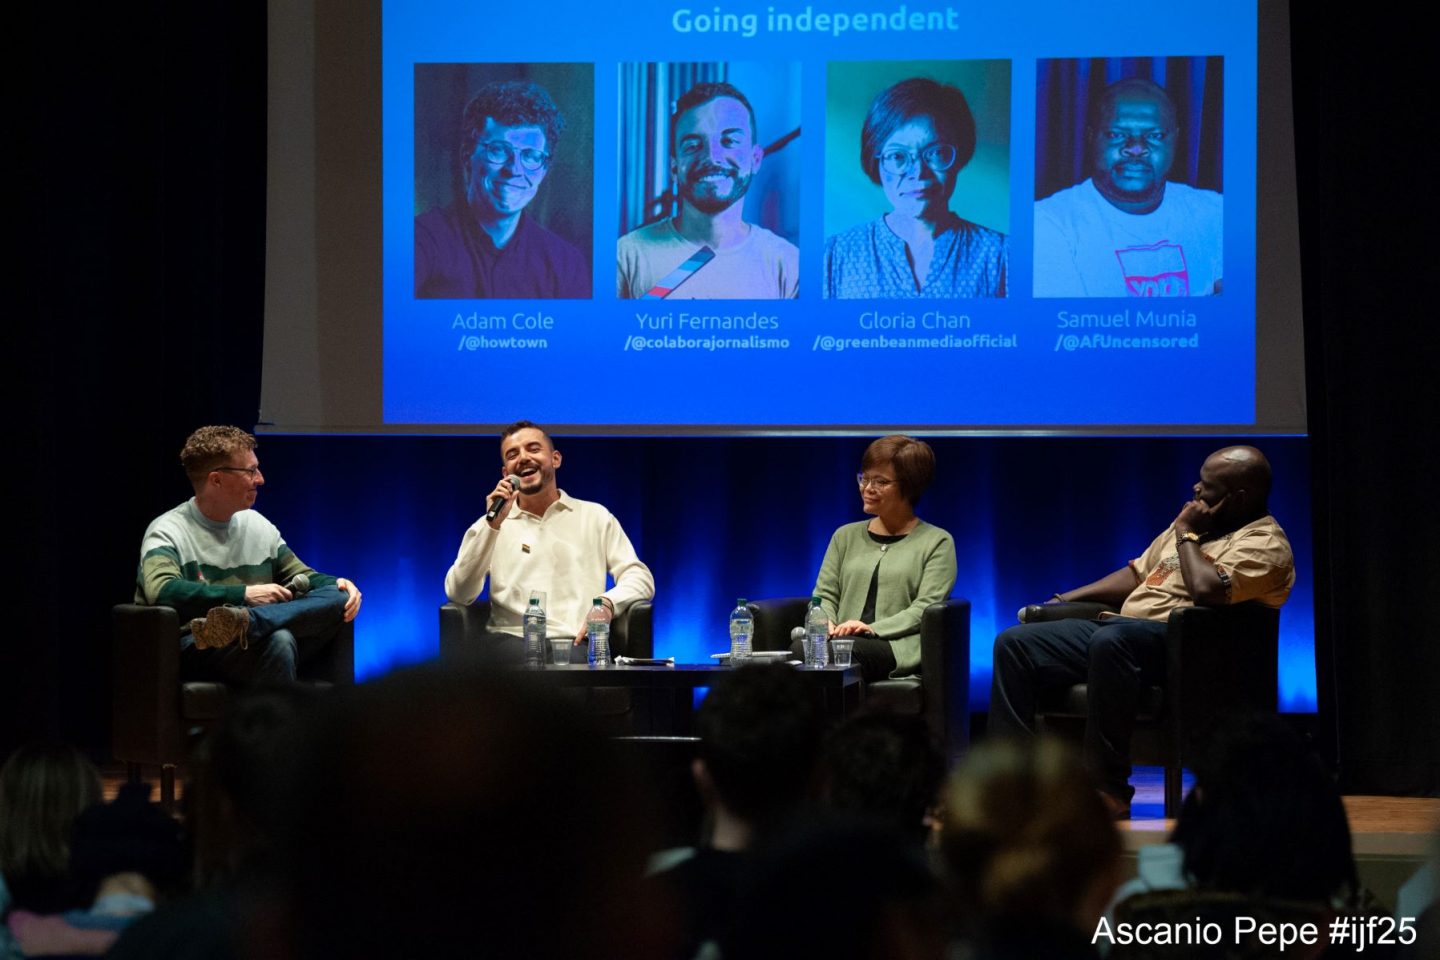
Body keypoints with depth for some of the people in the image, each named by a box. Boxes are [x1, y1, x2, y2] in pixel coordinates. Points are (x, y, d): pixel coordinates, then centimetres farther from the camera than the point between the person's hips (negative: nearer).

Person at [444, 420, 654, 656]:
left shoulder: (595, 516, 19)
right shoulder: (489, 526, 18)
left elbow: (641, 579, 11)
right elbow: (458, 594, 3)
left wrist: (607, 603, -13)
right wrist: (493, 525, -6)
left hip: (578, 642, 0)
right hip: (512, 639, 0)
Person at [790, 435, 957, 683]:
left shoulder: (937, 542, 11)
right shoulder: (846, 536, 26)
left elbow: (926, 607, -1)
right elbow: (824, 594, 20)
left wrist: (873, 629, -15)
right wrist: (825, 623, -5)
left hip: (897, 647, -4)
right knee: (800, 649, -34)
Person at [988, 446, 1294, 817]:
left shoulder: (1265, 543, -5)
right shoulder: (1197, 524, 24)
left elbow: (1208, 590, -23)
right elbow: (1137, 574, 29)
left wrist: (1187, 535, -5)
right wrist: (1060, 601, 22)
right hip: (1122, 629, 9)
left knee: (1110, 640, -41)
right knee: (1014, 644, -3)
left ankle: (1110, 789, -36)